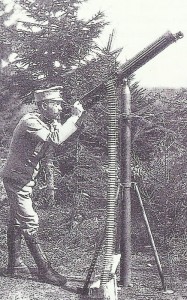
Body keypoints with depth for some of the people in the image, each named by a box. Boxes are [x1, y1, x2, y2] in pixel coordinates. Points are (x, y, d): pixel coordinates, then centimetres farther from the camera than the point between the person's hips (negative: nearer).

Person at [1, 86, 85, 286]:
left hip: (24, 179, 10)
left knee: (16, 221, 14)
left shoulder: (49, 123, 7)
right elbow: (55, 139, -34)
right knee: (29, 222, -8)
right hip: (17, 179, -10)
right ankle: (44, 270, -5)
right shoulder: (30, 121, -22)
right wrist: (74, 117, -27)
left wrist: (77, 119, -5)